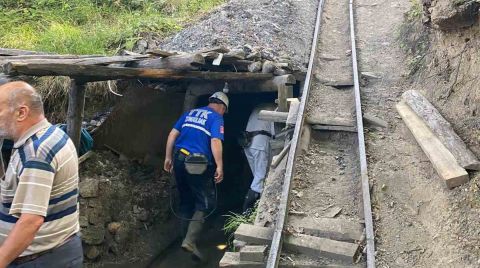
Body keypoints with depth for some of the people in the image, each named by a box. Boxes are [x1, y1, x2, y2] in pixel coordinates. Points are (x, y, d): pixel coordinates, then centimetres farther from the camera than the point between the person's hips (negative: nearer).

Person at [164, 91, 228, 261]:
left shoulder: (190, 113, 17)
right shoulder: (216, 118, -2)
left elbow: (172, 134, 12)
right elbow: (215, 142, -17)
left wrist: (168, 157, 16)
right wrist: (219, 166, -17)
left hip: (178, 159, 7)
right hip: (197, 164, -7)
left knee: (186, 200, 20)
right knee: (205, 202, 4)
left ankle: (186, 236, 31)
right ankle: (190, 240, -7)